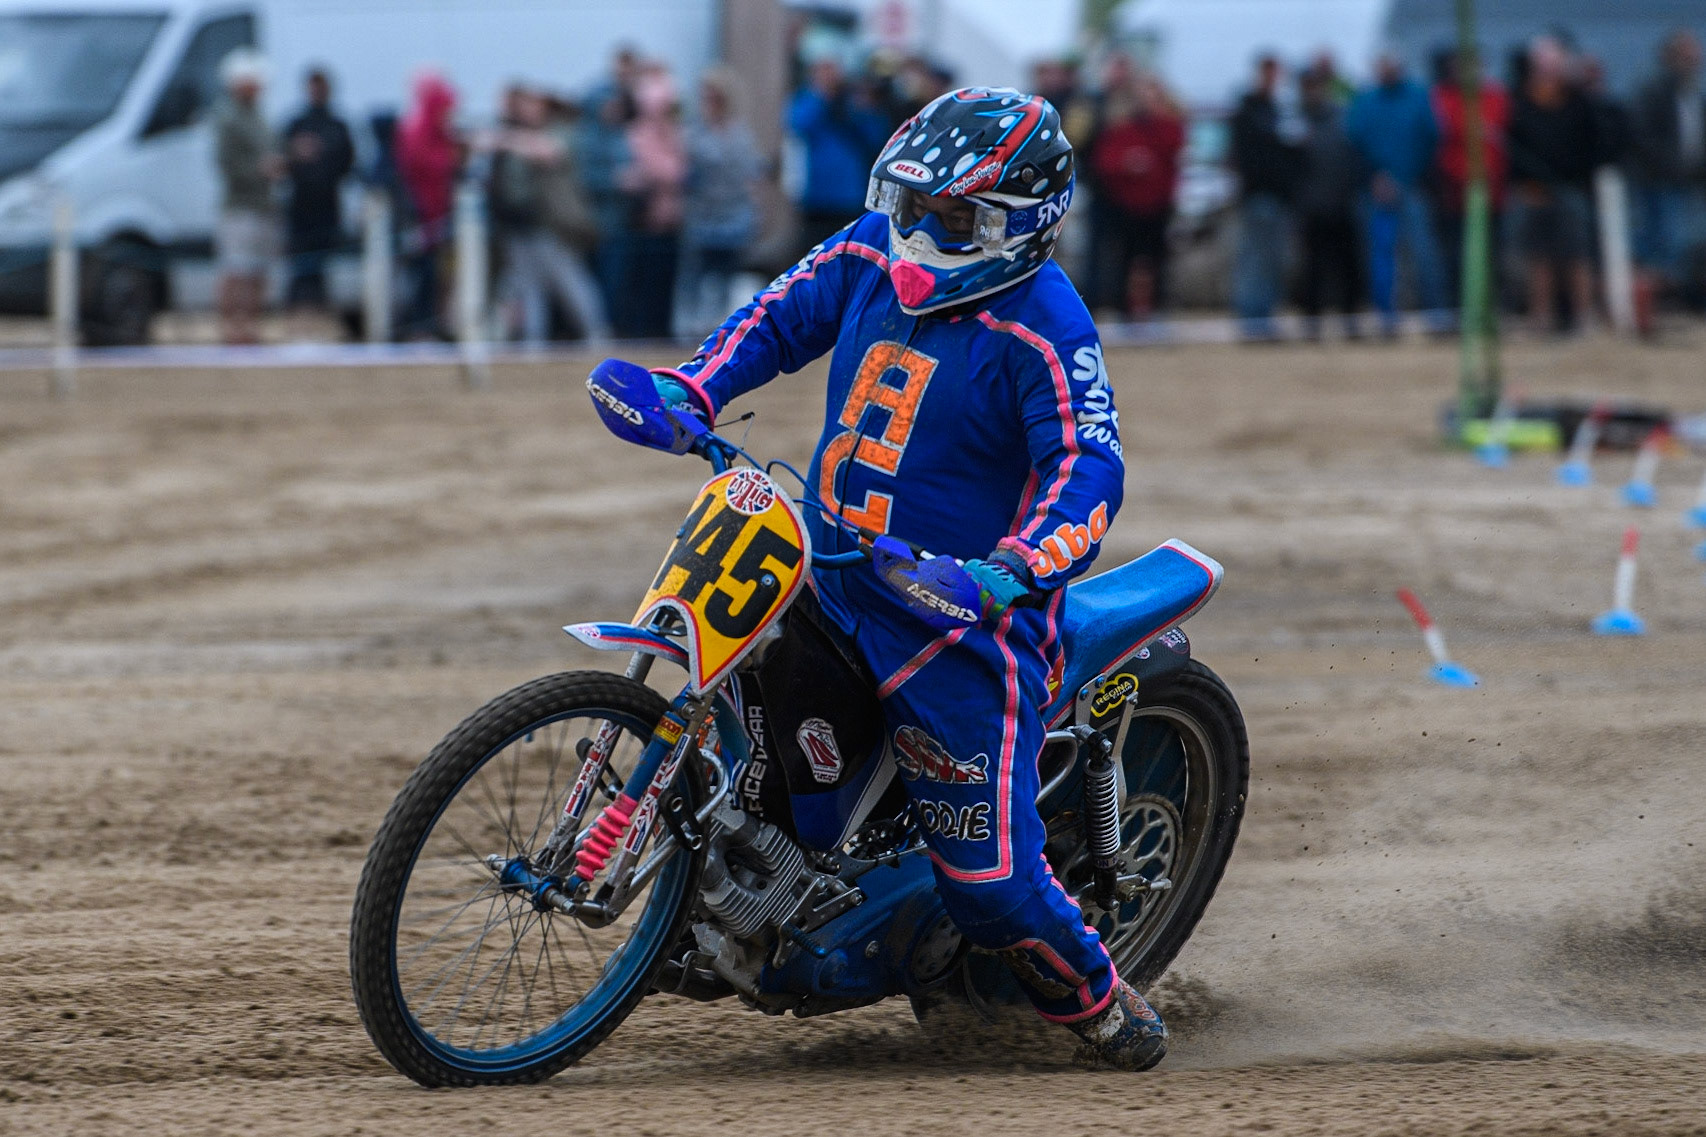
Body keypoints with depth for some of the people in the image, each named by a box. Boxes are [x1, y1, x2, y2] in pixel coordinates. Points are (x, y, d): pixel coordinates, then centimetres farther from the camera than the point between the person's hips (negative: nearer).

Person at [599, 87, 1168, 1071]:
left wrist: (1014, 570, -43)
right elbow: (781, 318, 14)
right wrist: (689, 390, -3)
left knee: (989, 879, -8)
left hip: (958, 618, -7)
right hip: (829, 580, 7)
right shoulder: (873, 254, 2)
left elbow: (1090, 472, -25)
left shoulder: (1042, 328, -18)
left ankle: (1098, 998, 20)